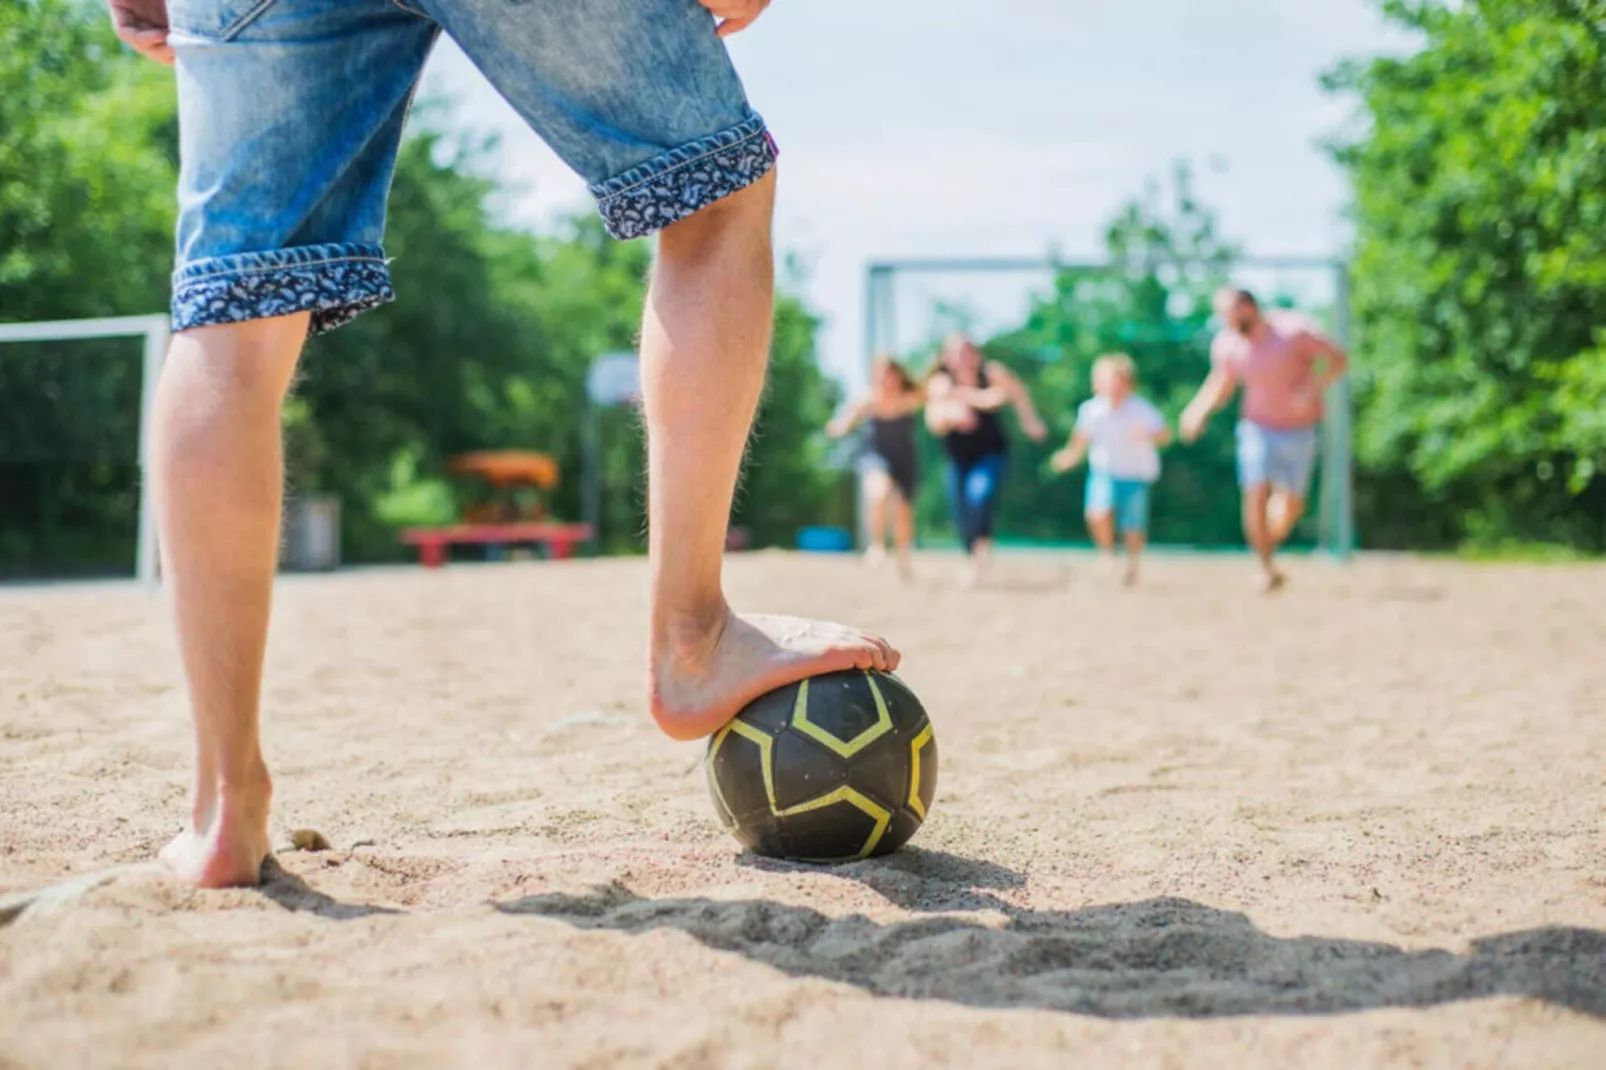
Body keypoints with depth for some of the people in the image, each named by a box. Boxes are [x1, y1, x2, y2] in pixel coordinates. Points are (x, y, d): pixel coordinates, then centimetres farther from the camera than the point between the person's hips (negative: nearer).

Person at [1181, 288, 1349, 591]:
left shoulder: (1293, 330, -19)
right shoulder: (1226, 345, -8)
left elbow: (1338, 360, -15)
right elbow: (1221, 385, 9)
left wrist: (1312, 391, -29)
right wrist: (1199, 410, -9)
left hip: (1299, 429, -1)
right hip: (1258, 427, 1)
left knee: (1291, 504, 3)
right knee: (1256, 494, -16)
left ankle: (1269, 546, 32)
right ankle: (1266, 567, -2)